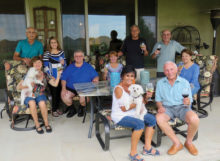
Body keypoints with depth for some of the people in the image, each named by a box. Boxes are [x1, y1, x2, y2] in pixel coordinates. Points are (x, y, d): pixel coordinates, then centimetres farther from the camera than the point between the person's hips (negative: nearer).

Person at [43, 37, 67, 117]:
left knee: (59, 92, 9)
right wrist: (50, 76, -13)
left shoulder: (61, 52, 8)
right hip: (52, 78, -4)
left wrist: (63, 63, -11)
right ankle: (53, 110, 9)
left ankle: (57, 108, 25)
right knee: (54, 93, -4)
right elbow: (45, 66, -6)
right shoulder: (47, 54, -3)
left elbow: (65, 65, 12)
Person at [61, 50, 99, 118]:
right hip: (71, 88, 2)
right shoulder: (69, 67, 14)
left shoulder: (88, 66, 13)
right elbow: (63, 78, 7)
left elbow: (96, 76, 8)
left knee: (84, 97, -33)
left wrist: (95, 79, -17)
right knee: (64, 96, -26)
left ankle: (81, 108, 3)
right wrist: (63, 88, -9)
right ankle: (72, 109, 5)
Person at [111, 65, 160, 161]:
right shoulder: (118, 89, -16)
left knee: (152, 119, -3)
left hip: (133, 113, 8)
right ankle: (133, 153, -14)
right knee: (140, 124, -29)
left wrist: (146, 97, -10)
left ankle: (147, 148, 5)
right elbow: (124, 108, -18)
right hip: (120, 116, -8)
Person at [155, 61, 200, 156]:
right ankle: (177, 143, -13)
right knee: (159, 118, -33)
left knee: (194, 119, -32)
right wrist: (160, 107, -11)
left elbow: (189, 102, 2)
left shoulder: (184, 82, 4)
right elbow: (158, 100, 11)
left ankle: (189, 142, 0)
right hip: (167, 108, 1)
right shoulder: (160, 83, 9)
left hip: (182, 107, 0)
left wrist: (187, 102, -23)